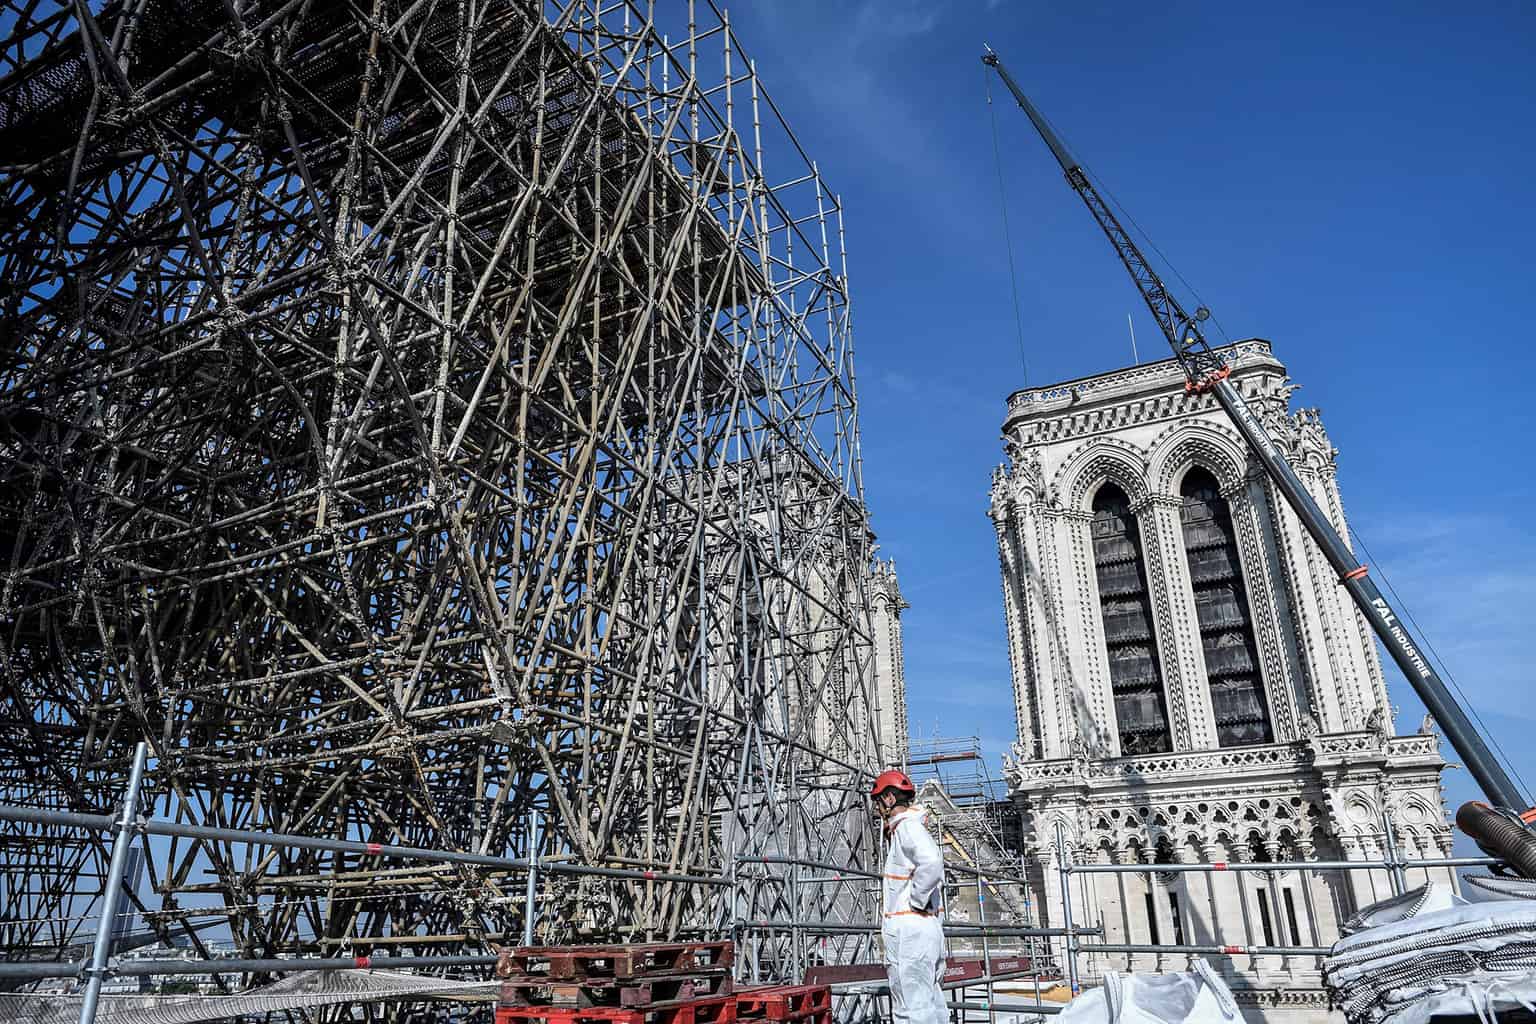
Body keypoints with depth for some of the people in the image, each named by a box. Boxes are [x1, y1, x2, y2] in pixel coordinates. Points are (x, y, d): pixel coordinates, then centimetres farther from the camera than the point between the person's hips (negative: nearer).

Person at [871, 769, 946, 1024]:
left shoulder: (907, 826, -12)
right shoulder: (904, 828, 20)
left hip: (909, 928, -11)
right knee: (929, 1002, 14)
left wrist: (916, 900, -19)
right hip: (925, 927, 11)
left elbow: (932, 863, -29)